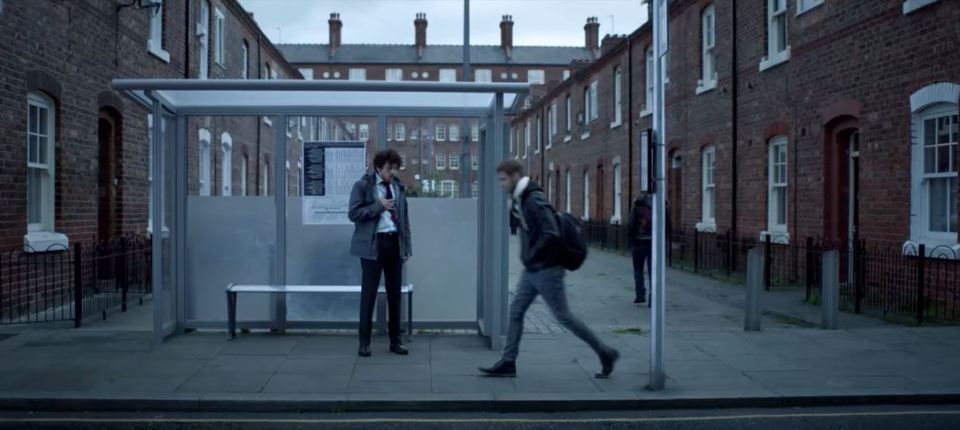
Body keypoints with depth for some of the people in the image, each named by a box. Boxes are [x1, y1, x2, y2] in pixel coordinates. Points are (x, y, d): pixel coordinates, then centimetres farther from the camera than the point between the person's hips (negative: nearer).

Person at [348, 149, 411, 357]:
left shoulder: (398, 187, 12)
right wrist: (378, 206, -16)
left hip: (395, 243, 5)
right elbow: (354, 214, -9)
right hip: (373, 244, -4)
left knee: (394, 293, 9)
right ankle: (364, 342, 9)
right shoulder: (363, 185, -2)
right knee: (369, 293, -1)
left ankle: (395, 340, 18)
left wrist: (407, 246, 7)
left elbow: (404, 218, 13)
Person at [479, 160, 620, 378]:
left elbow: (551, 235, -28)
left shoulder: (534, 200, -20)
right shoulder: (519, 200, 9)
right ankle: (508, 362, 14)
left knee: (563, 317, -1)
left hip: (546, 270, -9)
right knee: (515, 312, 8)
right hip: (531, 271, 9)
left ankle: (605, 353, 11)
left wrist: (530, 257, -20)